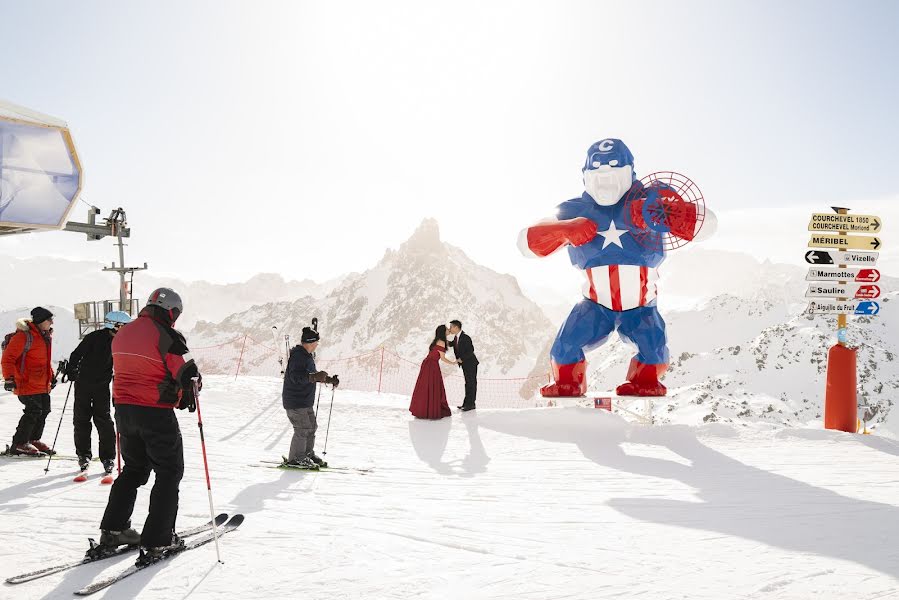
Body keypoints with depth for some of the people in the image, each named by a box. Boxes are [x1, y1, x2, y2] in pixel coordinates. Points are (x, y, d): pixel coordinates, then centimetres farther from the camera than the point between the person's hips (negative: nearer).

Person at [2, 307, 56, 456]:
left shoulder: (46, 335, 13)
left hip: (42, 384, 9)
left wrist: (51, 376, 24)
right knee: (33, 412, -11)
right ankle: (19, 444, 2)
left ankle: (33, 440, 28)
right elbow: (8, 358, -16)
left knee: (44, 411, 13)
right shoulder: (24, 335, -16)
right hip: (28, 383, -9)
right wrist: (9, 378, -22)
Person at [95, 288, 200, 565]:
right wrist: (189, 394, 7)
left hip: (124, 409, 7)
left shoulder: (122, 334, 8)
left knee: (134, 469, 23)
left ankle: (113, 530, 22)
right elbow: (188, 374, -14)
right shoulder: (167, 336, -15)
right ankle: (157, 541, 3)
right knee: (169, 473, 6)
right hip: (157, 414, -7)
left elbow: (123, 370, 16)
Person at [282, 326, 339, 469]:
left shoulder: (307, 356, 14)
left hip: (306, 401, 11)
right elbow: (296, 376, -31)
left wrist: (328, 379, 18)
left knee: (312, 426, 17)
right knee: (303, 429, -8)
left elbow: (312, 375, 26)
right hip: (295, 402, -11)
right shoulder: (298, 356, -20)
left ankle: (308, 454, 30)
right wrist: (315, 376, -39)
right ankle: (295, 459, 2)